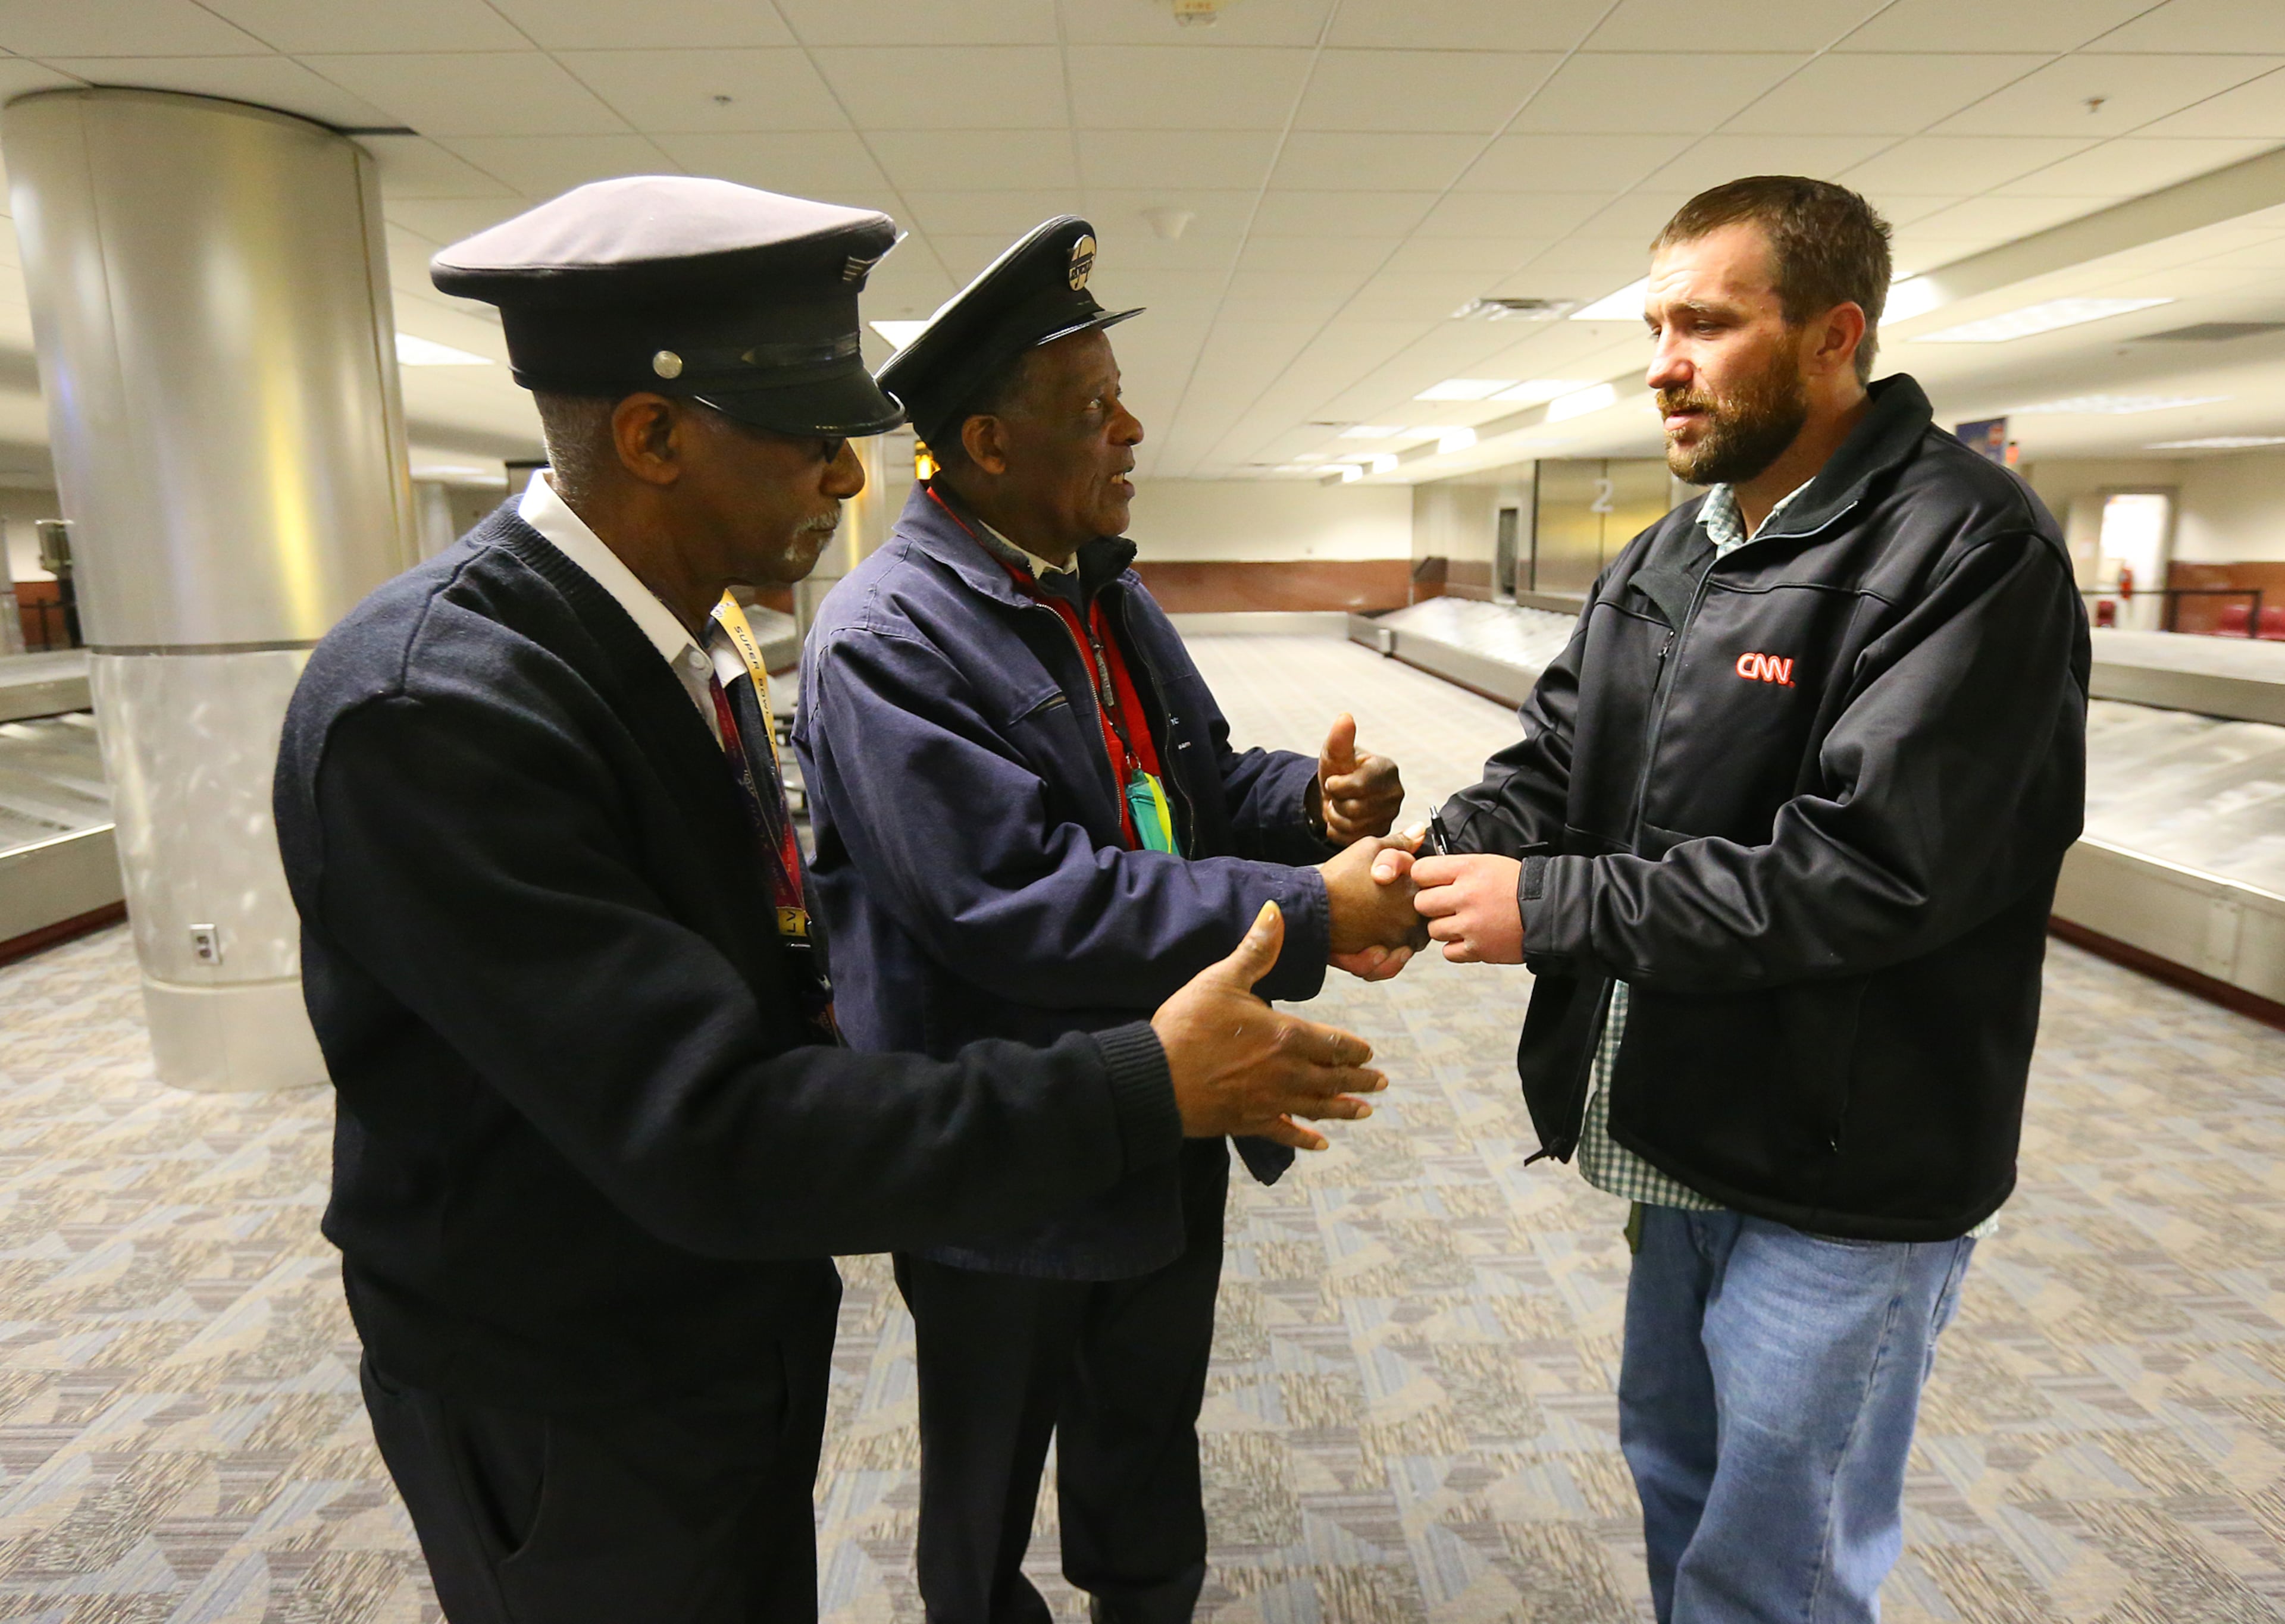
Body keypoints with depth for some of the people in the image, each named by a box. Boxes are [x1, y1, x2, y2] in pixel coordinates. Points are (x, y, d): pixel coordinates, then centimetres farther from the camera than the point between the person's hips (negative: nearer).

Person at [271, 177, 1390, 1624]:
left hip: (738, 1333, 7)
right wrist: (1148, 1089, -32)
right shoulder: (431, 703, -30)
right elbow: (706, 1134, -34)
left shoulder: (694, 634, -2)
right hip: (576, 1428, -7)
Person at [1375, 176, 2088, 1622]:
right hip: (1683, 1129, 8)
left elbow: (1874, 866, -27)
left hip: (1846, 1174, -7)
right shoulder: (1665, 559, 8)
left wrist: (1551, 904, -26)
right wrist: (1433, 861, -17)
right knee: (1675, 1472, 26)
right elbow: (1550, 763, 3)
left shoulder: (1970, 550, -18)